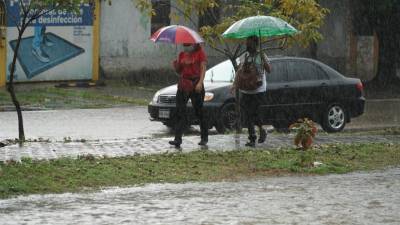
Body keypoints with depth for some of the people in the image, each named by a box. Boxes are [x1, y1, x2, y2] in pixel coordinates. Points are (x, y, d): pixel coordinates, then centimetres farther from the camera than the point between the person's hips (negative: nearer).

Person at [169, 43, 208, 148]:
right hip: (183, 85, 4)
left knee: (199, 111, 4)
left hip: (195, 85, -4)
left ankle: (204, 138, 17)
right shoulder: (182, 54, 14)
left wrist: (200, 82, -19)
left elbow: (203, 68, -7)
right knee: (180, 112, -6)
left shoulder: (200, 53, 0)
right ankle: (178, 139, -11)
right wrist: (176, 65, -4)